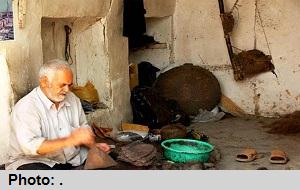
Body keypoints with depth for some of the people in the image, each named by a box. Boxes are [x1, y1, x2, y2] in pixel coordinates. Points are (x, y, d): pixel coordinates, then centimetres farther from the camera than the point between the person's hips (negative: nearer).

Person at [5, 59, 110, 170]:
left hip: (72, 159, 7)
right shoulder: (26, 107, -15)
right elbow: (30, 146, -27)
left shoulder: (72, 99, 8)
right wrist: (70, 140, -33)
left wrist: (93, 145, 0)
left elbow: (83, 127, 22)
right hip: (36, 162, -7)